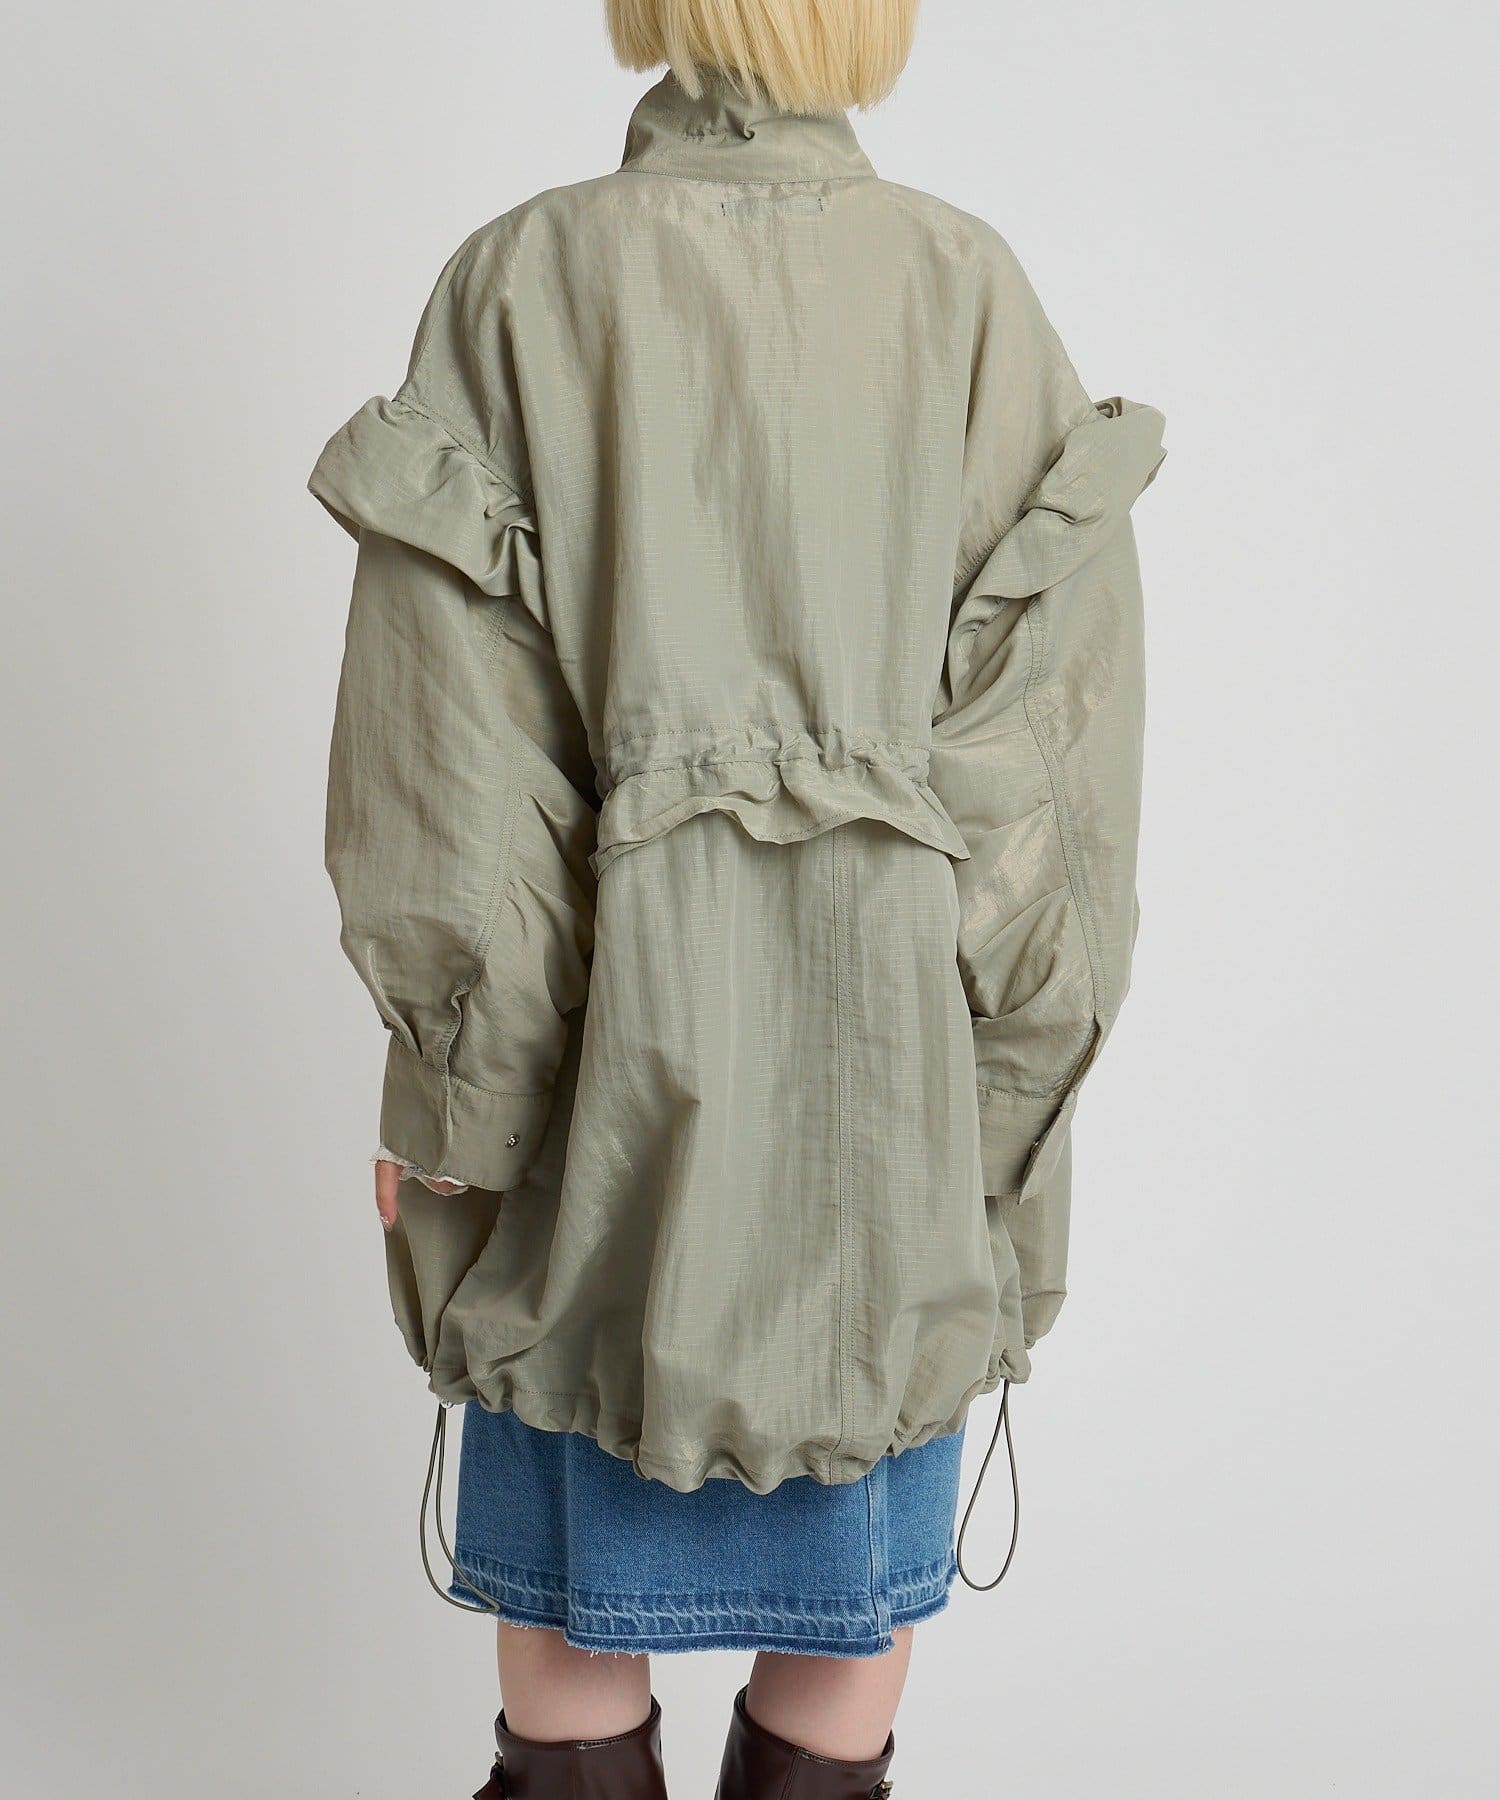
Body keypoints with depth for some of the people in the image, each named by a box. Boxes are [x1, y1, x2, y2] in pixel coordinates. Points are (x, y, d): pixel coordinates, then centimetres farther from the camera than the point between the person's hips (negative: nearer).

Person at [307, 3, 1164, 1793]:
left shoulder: (517, 282, -7)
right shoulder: (978, 296, -4)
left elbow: (446, 732, -10)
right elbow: (1058, 727, -7)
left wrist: (445, 1087, -2)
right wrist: (999, 1103, 1)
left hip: (607, 1039, 0)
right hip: (896, 1038, 1)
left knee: (576, 1556, 18)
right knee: (851, 1543, 19)